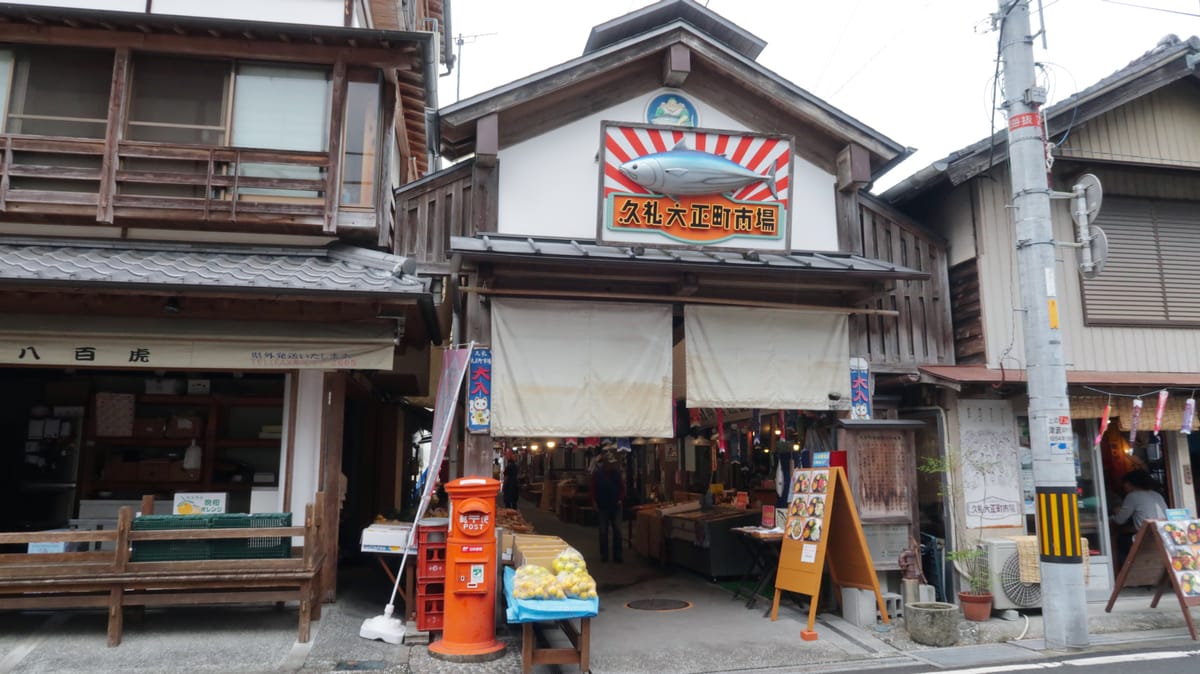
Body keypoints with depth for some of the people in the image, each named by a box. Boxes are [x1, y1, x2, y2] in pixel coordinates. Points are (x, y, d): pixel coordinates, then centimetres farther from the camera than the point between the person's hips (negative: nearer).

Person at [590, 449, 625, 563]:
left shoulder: (616, 472, 1)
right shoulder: (597, 474, -7)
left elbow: (622, 487, 9)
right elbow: (593, 490, -4)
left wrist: (621, 499, -2)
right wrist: (594, 503, -9)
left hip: (615, 506, 2)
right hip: (602, 507, -2)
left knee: (617, 531, 2)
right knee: (603, 532, 5)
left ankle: (617, 556, 8)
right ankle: (604, 555, 13)